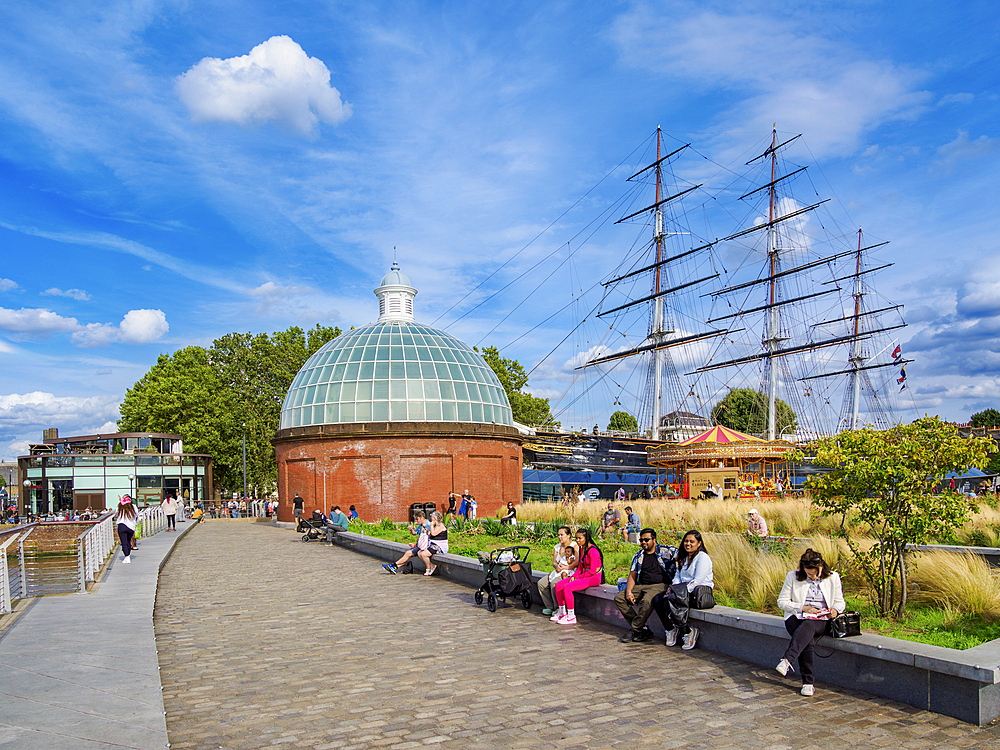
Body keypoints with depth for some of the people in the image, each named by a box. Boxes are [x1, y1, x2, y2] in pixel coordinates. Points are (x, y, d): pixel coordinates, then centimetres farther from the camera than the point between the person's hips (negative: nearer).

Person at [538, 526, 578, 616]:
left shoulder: (574, 546, -6)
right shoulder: (557, 547, 16)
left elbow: (577, 562, -15)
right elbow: (554, 562, 12)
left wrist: (565, 567, -20)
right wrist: (557, 566, -11)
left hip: (570, 573, -8)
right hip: (558, 572, 8)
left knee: (554, 583, -31)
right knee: (541, 583, -12)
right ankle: (550, 607, -4)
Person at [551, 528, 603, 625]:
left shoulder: (593, 550, -18)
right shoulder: (582, 549, 12)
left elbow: (593, 571, -20)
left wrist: (578, 578, -14)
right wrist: (574, 576, 1)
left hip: (594, 577, -9)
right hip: (584, 575, 9)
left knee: (567, 587, -26)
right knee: (558, 585, -2)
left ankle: (571, 617, -19)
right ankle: (562, 613, 8)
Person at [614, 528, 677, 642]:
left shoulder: (665, 550, 1)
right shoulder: (638, 555, 16)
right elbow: (632, 575, 14)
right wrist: (628, 592, -5)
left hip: (660, 586, -6)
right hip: (641, 586, 6)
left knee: (647, 600, -37)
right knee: (619, 598, -12)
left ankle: (635, 630, -15)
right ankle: (643, 630, -10)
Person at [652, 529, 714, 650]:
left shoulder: (703, 558, -8)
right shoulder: (683, 558, 19)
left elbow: (697, 581, -16)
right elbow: (678, 576, 18)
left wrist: (684, 591, -20)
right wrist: (672, 588, -2)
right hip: (684, 590, 8)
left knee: (670, 602, -32)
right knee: (657, 600, -14)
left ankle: (689, 632, -18)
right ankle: (670, 630, -4)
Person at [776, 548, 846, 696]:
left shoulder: (833, 577, 8)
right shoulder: (793, 577, 4)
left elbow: (840, 602, 18)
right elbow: (782, 601, 5)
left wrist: (835, 609, -6)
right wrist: (803, 608, -8)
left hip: (821, 620, 0)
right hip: (796, 617, 0)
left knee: (808, 626, -38)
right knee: (807, 640, -33)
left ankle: (787, 660, -55)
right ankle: (807, 683, -30)